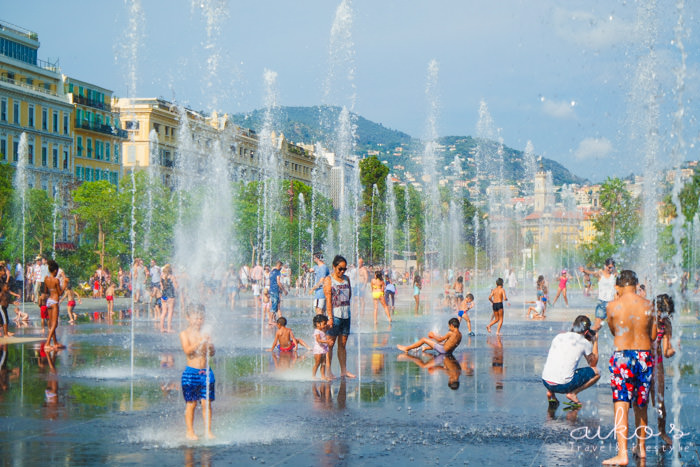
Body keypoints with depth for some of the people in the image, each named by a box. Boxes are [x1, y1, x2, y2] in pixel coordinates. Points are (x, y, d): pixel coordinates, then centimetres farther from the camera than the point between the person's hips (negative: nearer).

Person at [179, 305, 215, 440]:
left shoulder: (204, 334, 8)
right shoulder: (185, 334, -2)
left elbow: (212, 353, 6)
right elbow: (187, 350, -17)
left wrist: (210, 346, -16)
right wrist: (200, 342, -29)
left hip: (206, 371, 3)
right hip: (191, 372, -3)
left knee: (207, 403, 4)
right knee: (191, 403, 1)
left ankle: (208, 431, 12)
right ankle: (190, 432, 9)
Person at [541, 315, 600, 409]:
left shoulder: (559, 336, 13)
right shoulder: (584, 343, 1)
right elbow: (593, 364, 17)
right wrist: (595, 342, 29)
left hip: (545, 382, 5)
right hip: (563, 386, -5)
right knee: (596, 372, 12)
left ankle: (551, 393, 15)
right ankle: (573, 393, -2)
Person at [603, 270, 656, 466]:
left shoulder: (612, 306, -6)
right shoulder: (648, 305, 0)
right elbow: (653, 335, 7)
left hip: (622, 356, -3)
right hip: (645, 356, 3)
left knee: (621, 406, -8)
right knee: (641, 405, 19)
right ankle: (642, 448, 31)